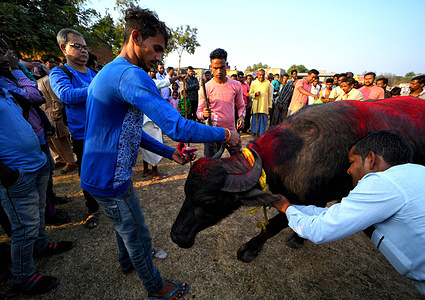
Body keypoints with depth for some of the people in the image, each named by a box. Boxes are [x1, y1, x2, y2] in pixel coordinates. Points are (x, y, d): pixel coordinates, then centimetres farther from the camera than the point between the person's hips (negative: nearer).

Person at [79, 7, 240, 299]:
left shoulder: (108, 73, 11)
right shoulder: (131, 75, -25)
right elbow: (179, 128, -37)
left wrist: (169, 153, 4)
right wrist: (226, 135, -21)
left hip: (99, 174, 10)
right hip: (111, 180, -9)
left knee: (125, 225, 30)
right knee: (138, 235, 11)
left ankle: (128, 261, 58)